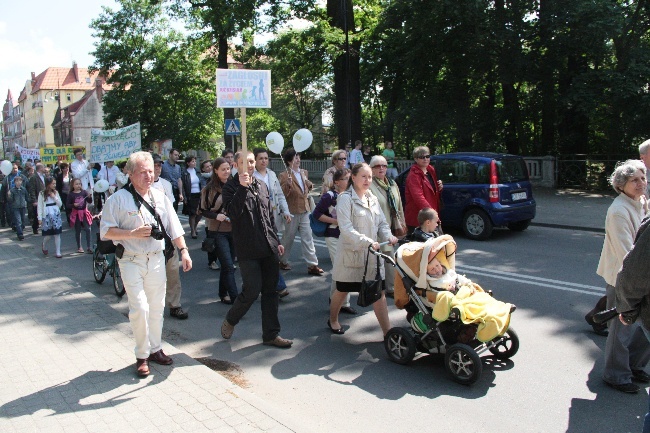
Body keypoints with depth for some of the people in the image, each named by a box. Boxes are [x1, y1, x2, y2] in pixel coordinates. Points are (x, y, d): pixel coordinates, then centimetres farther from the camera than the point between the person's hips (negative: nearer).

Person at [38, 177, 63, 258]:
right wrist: (40, 218, -8)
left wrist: (55, 197, -7)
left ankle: (58, 252, 4)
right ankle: (44, 247, 32)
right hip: (47, 216, -3)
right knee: (48, 235, 0)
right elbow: (39, 206, -4)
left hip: (56, 215, 3)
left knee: (57, 234, 0)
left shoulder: (56, 192, 8)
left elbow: (60, 204, 7)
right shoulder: (42, 194, -3)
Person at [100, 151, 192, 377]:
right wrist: (133, 234, -20)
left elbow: (174, 227, 10)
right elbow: (105, 231, -9)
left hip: (156, 260, 5)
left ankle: (155, 349, 27)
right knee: (140, 308, -9)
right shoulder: (118, 199, -8)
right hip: (131, 262, -4)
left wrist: (184, 251, 3)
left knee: (157, 307, 11)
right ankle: (142, 356, 8)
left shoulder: (160, 197, 7)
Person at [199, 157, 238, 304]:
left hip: (233, 230, 4)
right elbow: (202, 210, 0)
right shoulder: (209, 189, -6)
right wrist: (216, 216, -16)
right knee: (228, 266, -7)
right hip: (218, 231, -4)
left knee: (228, 265, 13)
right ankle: (234, 297, -2)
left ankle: (223, 293, 28)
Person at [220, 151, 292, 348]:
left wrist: (276, 241, 19)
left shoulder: (262, 186, 15)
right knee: (252, 290, -7)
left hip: (268, 248, 6)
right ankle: (230, 321, 21)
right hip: (248, 249, -6)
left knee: (271, 291, 8)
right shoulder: (231, 187, -4)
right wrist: (242, 188, -28)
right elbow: (232, 213, -22)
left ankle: (271, 334, 19)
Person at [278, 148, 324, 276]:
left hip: (305, 210, 5)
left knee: (308, 238, 3)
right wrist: (288, 184, -33)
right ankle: (283, 261, 29)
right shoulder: (284, 175, -11)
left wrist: (310, 186, 3)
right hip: (292, 211, -5)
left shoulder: (304, 173, 10)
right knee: (288, 238, 10)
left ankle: (312, 265, 5)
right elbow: (282, 194, -17)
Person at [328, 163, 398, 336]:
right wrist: (368, 242, -30)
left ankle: (387, 332, 4)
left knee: (379, 292, 0)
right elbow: (346, 228, -21)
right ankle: (333, 320, 38)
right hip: (351, 254, -5)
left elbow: (382, 223, 11)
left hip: (372, 254, 5)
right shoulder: (346, 199, -11)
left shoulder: (373, 199, 10)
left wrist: (388, 236, -10)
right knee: (342, 290, 14)